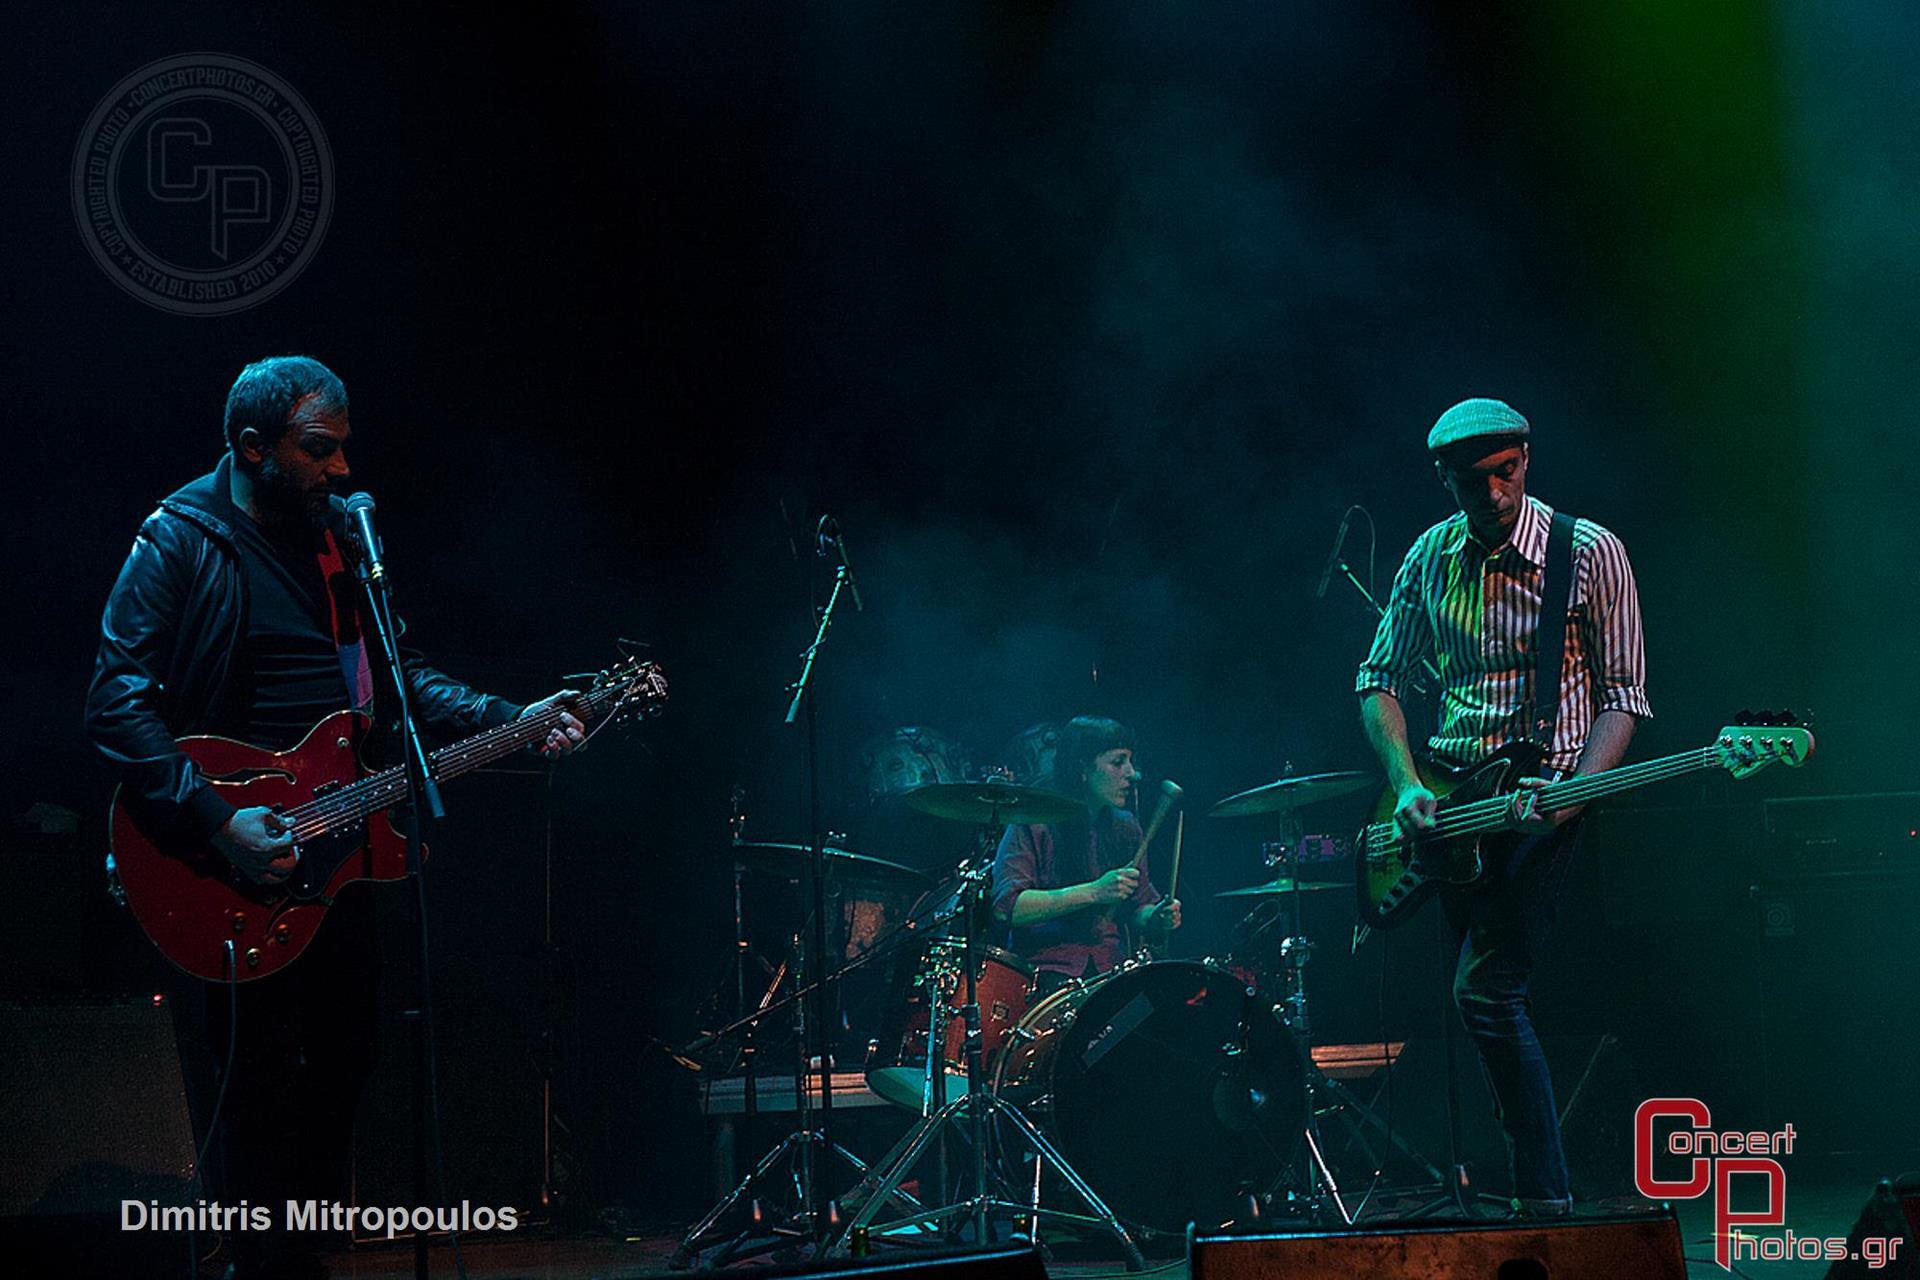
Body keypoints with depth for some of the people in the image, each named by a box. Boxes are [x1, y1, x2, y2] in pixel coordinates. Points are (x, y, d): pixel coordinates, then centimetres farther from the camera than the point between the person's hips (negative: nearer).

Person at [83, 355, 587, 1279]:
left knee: (342, 1064, 11)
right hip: (241, 865, -7)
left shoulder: (334, 537, 14)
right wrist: (215, 822, -25)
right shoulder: (179, 543, -9)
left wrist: (508, 722, 4)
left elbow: (395, 676, 18)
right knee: (268, 1082, -6)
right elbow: (119, 701, -17)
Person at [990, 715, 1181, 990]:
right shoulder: (1033, 825, -5)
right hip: (1044, 965, -6)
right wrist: (1093, 893, -23)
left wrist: (1156, 918, -2)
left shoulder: (1125, 828, 14)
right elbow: (1006, 907, -18)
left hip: (1110, 966, 6)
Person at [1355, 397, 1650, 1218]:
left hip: (1542, 799, -6)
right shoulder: (1431, 556, 6)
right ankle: (1532, 1185, 16)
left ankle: (1546, 1200, -13)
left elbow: (1622, 695, -6)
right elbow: (1380, 679, 10)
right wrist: (1406, 785, -6)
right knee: (1487, 997, 7)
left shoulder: (1591, 555, -8)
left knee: (1486, 994, -18)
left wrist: (1576, 793, -21)